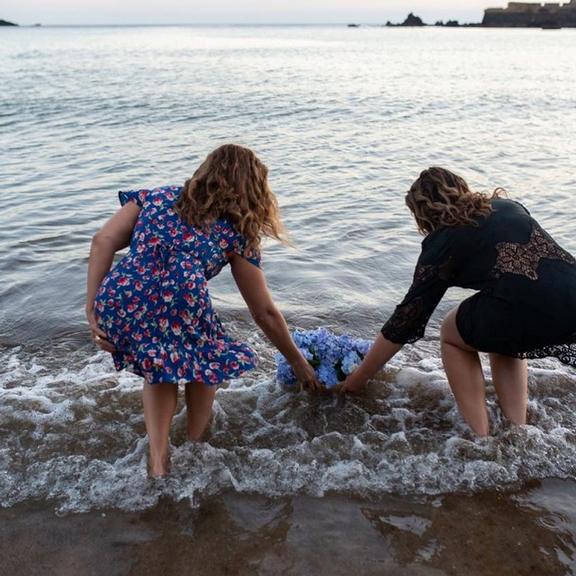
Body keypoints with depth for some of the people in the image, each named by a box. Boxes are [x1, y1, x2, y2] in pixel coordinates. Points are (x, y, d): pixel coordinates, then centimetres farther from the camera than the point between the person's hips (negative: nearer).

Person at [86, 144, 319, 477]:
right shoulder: (237, 233, 17)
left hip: (117, 306, 4)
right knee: (208, 358, 31)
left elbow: (103, 242, 9)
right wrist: (298, 362, 33)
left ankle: (159, 457, 24)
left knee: (159, 366, 34)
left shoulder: (157, 196, 24)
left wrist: (92, 310, 9)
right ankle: (194, 446, 35)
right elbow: (265, 313, 21)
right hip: (179, 312, -3)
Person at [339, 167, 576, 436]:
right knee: (502, 335, 34)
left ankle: (482, 440, 16)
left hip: (527, 314, -6)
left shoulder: (443, 242, 8)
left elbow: (406, 320, 11)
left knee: (452, 336, 22)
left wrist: (359, 377, 22)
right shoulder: (509, 206, 24)